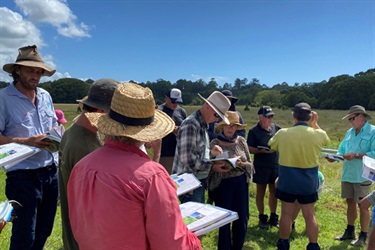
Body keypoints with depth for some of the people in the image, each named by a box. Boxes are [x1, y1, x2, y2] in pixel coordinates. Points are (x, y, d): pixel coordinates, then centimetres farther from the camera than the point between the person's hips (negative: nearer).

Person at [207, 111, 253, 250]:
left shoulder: (241, 141, 2)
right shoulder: (215, 143, -8)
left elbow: (250, 164, 4)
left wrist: (241, 164, -16)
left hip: (241, 183, 4)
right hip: (222, 185, -3)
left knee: (242, 219, 13)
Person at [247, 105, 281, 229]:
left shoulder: (276, 128, 1)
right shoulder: (254, 131, -9)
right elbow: (250, 149, -9)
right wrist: (262, 150, -24)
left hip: (276, 164, 4)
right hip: (261, 166, -4)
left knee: (274, 191, 13)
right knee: (261, 192, 9)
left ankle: (273, 217, 28)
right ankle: (262, 218, 23)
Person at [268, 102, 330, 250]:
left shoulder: (282, 133, -12)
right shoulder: (317, 134, -10)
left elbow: (271, 146, 9)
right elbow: (325, 139, 16)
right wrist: (315, 124, 11)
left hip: (287, 181, 0)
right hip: (308, 182, 1)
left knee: (286, 214, 11)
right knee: (310, 215, 12)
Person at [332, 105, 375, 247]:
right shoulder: (349, 132, 13)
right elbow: (342, 150, 15)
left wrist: (356, 155, -23)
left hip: (362, 176, -7)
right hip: (347, 174, 7)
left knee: (362, 205, 3)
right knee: (350, 202, 16)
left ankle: (363, 236, 17)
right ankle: (350, 231, 30)